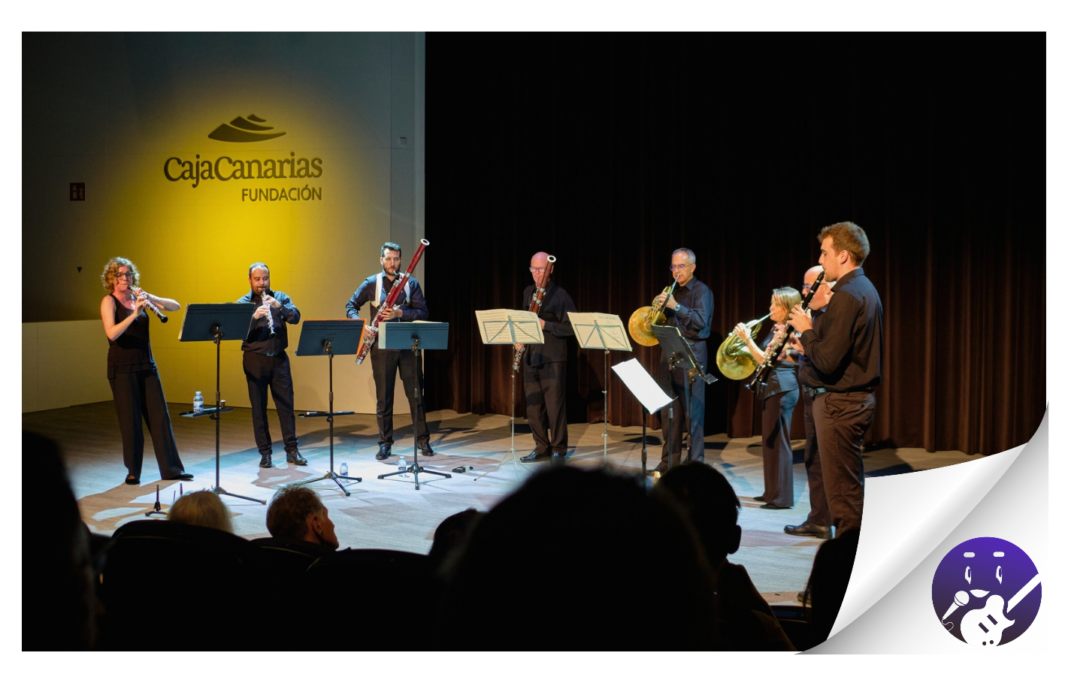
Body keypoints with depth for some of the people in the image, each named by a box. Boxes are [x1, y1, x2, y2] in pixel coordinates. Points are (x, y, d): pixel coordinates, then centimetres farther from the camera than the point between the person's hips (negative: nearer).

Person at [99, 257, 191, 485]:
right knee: (131, 419, 0)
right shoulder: (109, 301, -5)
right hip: (122, 368, -5)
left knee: (160, 415, 3)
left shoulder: (138, 297, 9)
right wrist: (134, 314, -30)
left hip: (146, 365, 5)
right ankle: (133, 471, 12)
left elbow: (175, 306, 2)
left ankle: (171, 468, 8)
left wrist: (151, 298, -14)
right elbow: (112, 333, -20)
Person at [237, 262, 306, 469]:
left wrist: (279, 306, -23)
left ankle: (292, 450, 9)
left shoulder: (280, 297, 8)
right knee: (259, 407, 2)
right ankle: (265, 453, 10)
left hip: (279, 358, 1)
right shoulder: (242, 303, 2)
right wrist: (255, 316, -27)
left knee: (286, 404, 2)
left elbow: (295, 318, -7)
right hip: (255, 359, -1)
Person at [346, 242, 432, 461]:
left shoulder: (411, 283, 4)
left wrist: (400, 313, -17)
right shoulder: (371, 284, 4)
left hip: (408, 346, 0)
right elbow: (351, 305, 9)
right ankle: (385, 444, 13)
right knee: (384, 396, 5)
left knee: (415, 394, 3)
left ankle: (423, 441, 13)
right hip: (382, 347, 0)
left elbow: (423, 313, -2)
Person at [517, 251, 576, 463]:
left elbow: (571, 327, -11)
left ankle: (559, 449, 8)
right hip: (531, 356, 6)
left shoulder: (559, 294, -7)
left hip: (553, 357, -6)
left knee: (555, 405, -2)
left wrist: (546, 325, -20)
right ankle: (541, 447, 20)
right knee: (533, 406, 9)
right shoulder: (528, 292, 13)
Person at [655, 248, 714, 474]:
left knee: (693, 410, -6)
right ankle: (670, 459, 16)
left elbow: (701, 321, -18)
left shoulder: (701, 291, -4)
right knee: (668, 409, 8)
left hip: (692, 352, -7)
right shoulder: (672, 291, 16)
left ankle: (696, 461, -1)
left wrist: (675, 306, -24)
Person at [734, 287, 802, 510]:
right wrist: (748, 343, 11)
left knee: (777, 442, -7)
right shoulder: (779, 328, 16)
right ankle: (772, 492, 23)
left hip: (782, 389, -11)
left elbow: (767, 361, -19)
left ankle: (782, 497, -2)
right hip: (774, 388, 11)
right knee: (770, 441, 15)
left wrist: (747, 339, -16)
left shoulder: (785, 330, -14)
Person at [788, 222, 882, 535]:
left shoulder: (846, 296, -20)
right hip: (859, 399, 11)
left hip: (839, 403, -11)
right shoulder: (865, 289, 12)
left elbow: (827, 361, -24)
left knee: (842, 490, -3)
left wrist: (805, 330, -10)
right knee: (851, 487, 17)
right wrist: (808, 345, 10)